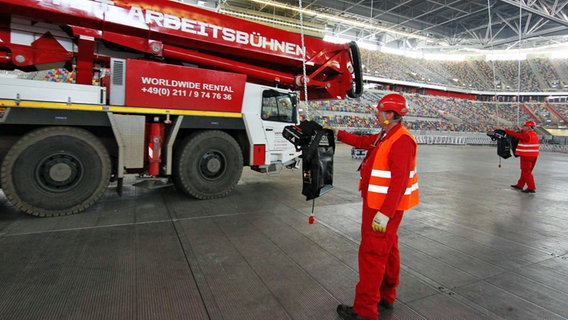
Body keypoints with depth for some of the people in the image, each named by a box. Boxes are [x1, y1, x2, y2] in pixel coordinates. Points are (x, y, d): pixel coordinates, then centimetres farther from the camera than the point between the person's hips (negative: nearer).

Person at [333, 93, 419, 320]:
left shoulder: (401, 140, -22)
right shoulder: (385, 136, 9)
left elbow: (399, 181, -27)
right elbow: (363, 141, 25)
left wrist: (384, 213, -28)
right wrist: (337, 134, 27)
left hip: (384, 207, -10)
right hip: (377, 203, 10)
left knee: (372, 254, -3)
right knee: (387, 250, 20)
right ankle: (386, 296, 37)